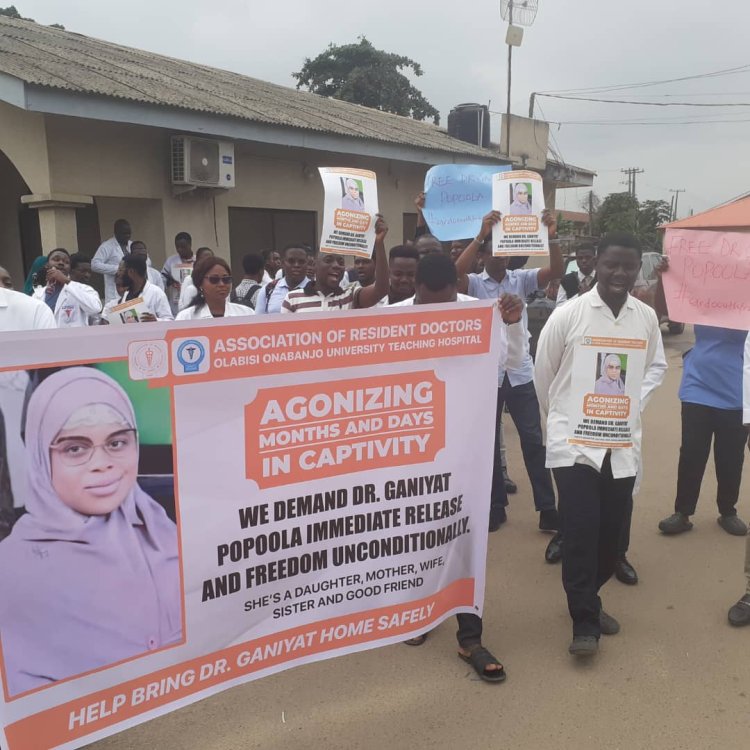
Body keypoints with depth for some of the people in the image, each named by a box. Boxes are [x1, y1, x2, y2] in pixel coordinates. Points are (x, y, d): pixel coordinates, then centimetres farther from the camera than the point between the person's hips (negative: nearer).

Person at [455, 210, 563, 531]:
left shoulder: (521, 279, 4)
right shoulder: (474, 283, -2)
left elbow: (556, 271, -9)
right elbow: (455, 272, -23)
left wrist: (552, 237, -25)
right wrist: (480, 234, -29)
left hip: (520, 372, 1)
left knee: (533, 440, 4)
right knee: (488, 441, 10)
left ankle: (547, 509, 13)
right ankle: (495, 505, 25)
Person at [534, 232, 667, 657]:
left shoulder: (647, 317, 3)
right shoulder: (568, 314, -8)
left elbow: (658, 366, 16)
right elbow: (543, 371, 2)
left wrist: (634, 402, -1)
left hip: (623, 440, 4)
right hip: (573, 439, -4)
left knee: (611, 529, 10)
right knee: (581, 530, -6)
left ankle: (587, 600, 33)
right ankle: (585, 620, 9)